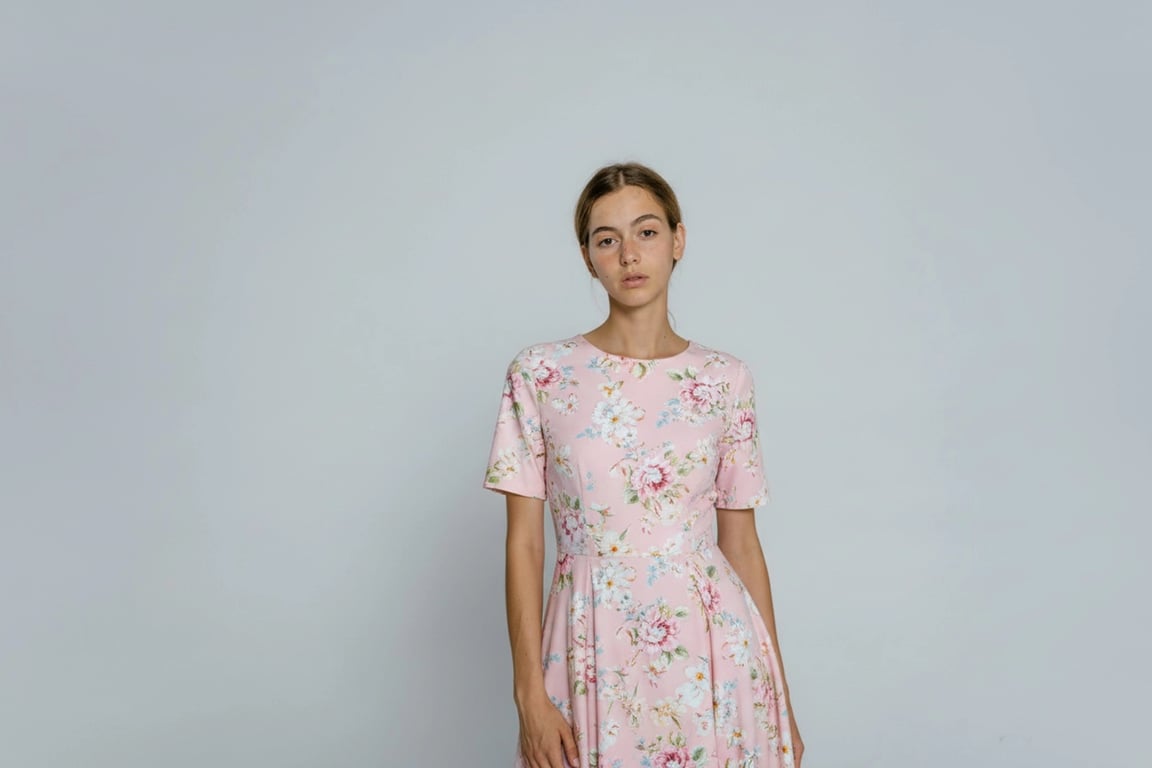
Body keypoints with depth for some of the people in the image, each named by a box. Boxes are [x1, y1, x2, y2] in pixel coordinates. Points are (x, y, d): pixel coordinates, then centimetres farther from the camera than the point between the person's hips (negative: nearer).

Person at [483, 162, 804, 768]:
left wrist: (780, 693, 5)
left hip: (710, 653, 1)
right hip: (592, 655, -1)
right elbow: (524, 541, -3)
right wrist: (529, 691, -8)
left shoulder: (725, 379, 0)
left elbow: (742, 543, 4)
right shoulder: (539, 373, -3)